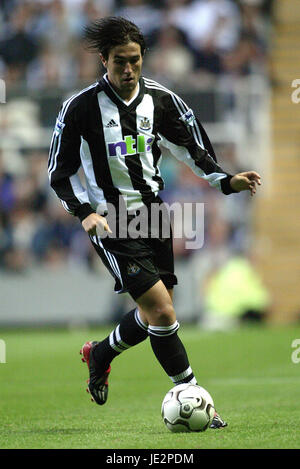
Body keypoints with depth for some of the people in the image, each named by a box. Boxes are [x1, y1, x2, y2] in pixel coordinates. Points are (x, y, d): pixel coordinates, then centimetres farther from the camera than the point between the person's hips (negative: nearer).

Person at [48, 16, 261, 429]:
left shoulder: (160, 100, 3)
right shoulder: (81, 107, -9)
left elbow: (191, 147, 12)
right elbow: (60, 173, -4)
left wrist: (226, 181, -4)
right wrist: (85, 213, -18)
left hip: (153, 212, 6)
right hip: (111, 222, -6)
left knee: (156, 315, 12)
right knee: (161, 311, -16)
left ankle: (100, 355, 40)